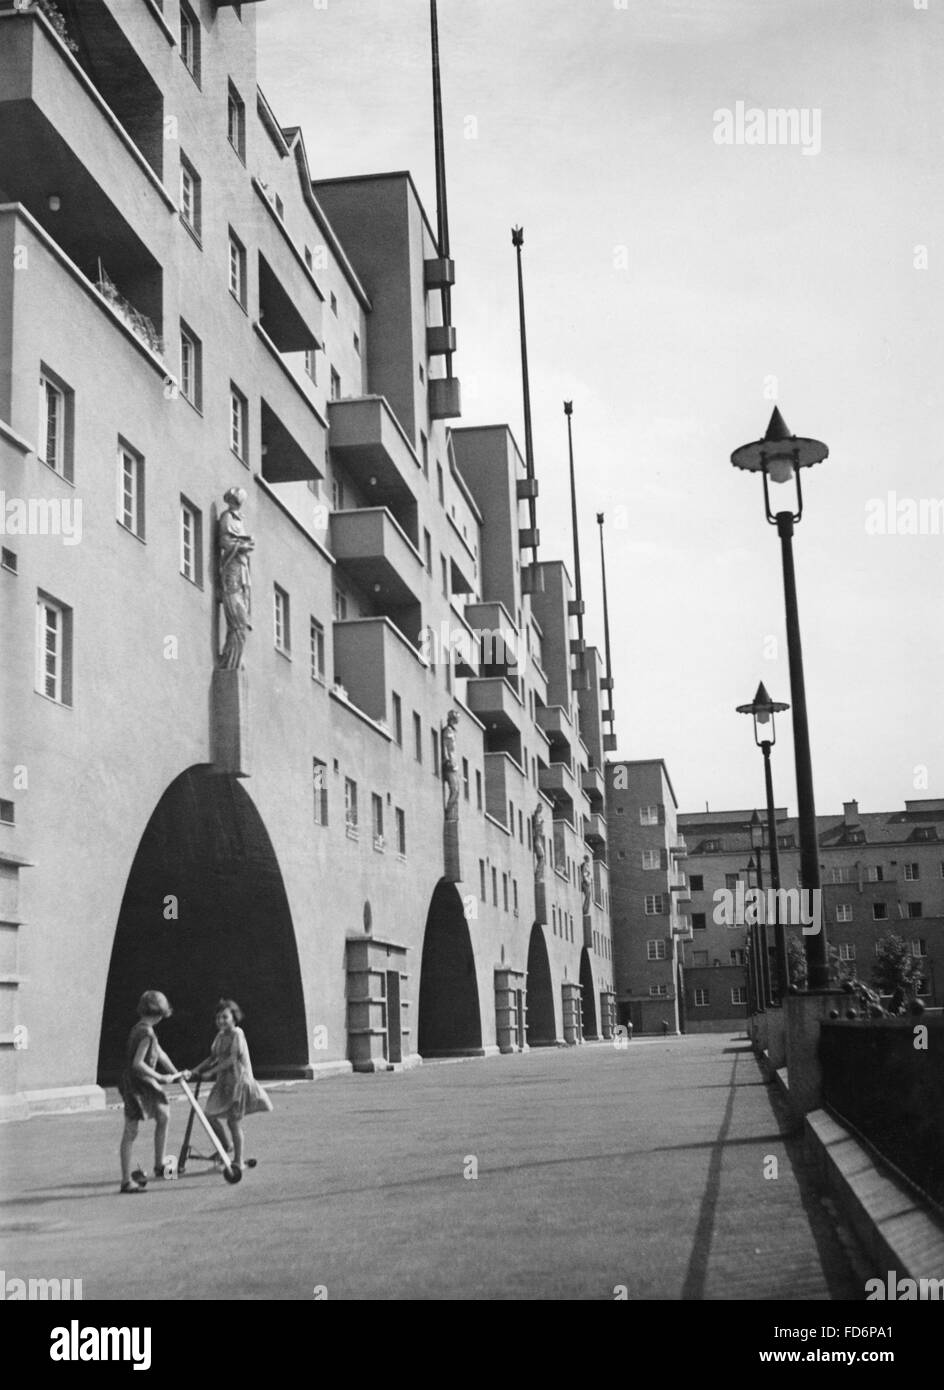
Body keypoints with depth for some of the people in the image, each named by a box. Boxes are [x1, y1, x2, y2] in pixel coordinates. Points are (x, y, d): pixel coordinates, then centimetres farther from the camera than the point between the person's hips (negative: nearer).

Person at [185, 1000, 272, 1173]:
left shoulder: (237, 1034, -13)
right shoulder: (220, 1036, 11)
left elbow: (231, 1059, -18)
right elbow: (213, 1058, 14)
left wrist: (210, 1072, -17)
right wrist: (194, 1071, 4)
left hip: (238, 1080, -8)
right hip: (223, 1081, 8)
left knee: (234, 1121, -3)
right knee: (210, 1115, 4)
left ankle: (238, 1161, 7)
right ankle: (224, 1148, 25)